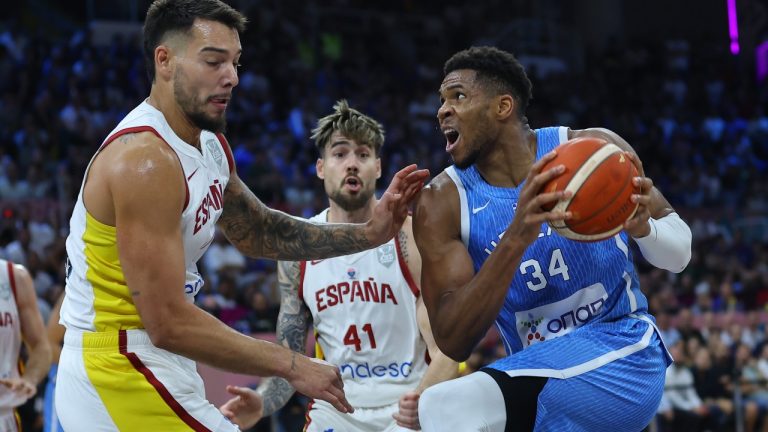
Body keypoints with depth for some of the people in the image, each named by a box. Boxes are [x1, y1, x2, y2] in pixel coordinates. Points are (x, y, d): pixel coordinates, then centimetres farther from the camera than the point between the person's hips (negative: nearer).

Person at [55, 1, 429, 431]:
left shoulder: (210, 146, 7)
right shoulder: (145, 161, -23)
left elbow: (259, 231, 22)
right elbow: (168, 323, -26)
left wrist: (369, 233, 8)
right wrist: (293, 366, -21)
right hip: (121, 375, -10)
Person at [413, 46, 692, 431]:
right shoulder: (441, 203, -5)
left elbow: (680, 253, 5)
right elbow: (452, 341, -16)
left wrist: (642, 227, -19)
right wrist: (514, 239, -29)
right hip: (537, 377, 4)